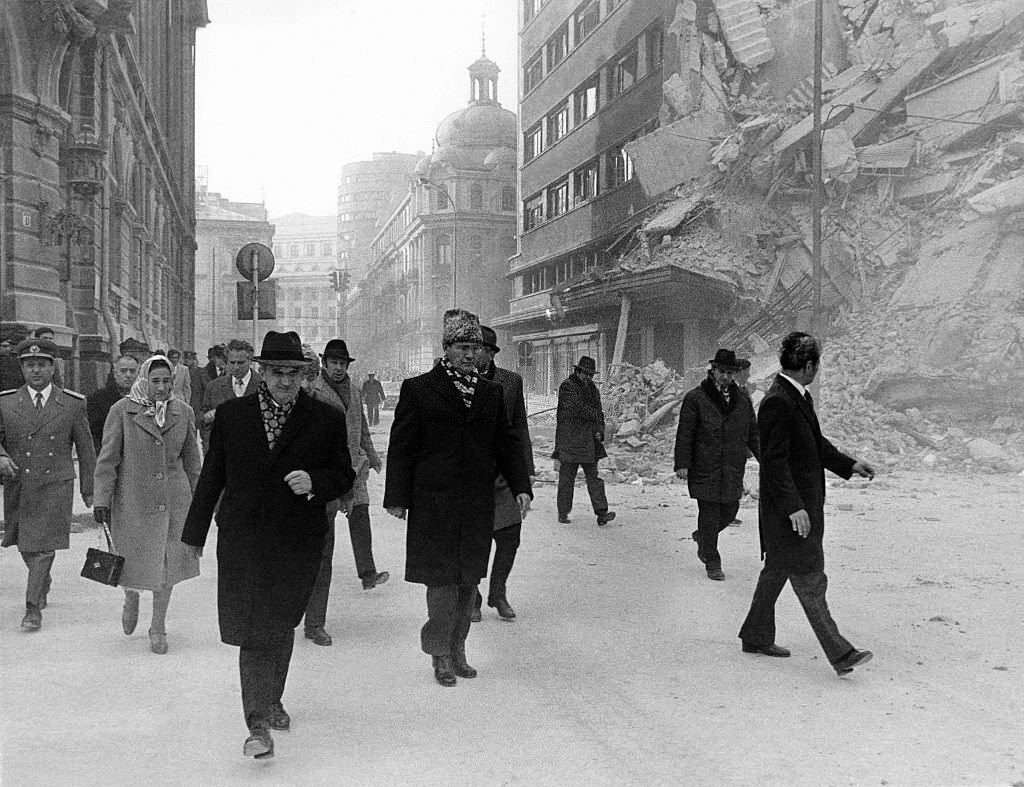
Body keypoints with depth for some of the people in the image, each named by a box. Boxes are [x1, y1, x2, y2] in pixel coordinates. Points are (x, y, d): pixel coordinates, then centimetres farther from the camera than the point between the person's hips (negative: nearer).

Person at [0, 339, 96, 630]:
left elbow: (85, 448, 6)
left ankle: (33, 608, 0)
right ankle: (43, 584, 42)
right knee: (25, 546, 15)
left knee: (42, 546, -8)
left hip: (55, 486, -3)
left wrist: (89, 488, 7)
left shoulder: (73, 404, 0)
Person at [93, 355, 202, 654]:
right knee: (132, 560, 7)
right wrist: (102, 499, -9)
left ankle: (158, 627, 22)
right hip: (132, 499, -2)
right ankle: (131, 598, 43)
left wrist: (196, 501, 13)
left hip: (173, 498, 2)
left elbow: (191, 461, 10)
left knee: (167, 563, 6)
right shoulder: (122, 411, -7)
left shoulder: (183, 412, 2)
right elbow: (108, 459, -5)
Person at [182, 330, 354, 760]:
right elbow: (212, 476, 10)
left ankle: (270, 699, 34)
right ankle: (259, 723, -4)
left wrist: (314, 482, -15)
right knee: (254, 632, -5)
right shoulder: (231, 414, 4)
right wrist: (195, 532, 12)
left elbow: (344, 475, 6)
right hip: (242, 541, 0)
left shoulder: (326, 419, 1)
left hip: (297, 544, 0)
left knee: (279, 627, 11)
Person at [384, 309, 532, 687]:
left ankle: (457, 650, 22)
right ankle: (439, 653, 11)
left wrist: (521, 486, 4)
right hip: (434, 503, -4)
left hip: (478, 504, 4)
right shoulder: (418, 389, -2)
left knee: (468, 578, 10)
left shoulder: (491, 392, 11)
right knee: (442, 578, -2)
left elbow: (507, 443, 15)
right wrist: (397, 497, -4)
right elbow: (401, 446, -2)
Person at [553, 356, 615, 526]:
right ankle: (563, 513, 12)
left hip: (589, 440, 6)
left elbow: (599, 411, 16)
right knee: (566, 477, 1)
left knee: (594, 477, 0)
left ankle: (601, 513, -5)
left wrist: (599, 431, -2)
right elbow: (578, 408, -16)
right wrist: (596, 417, -5)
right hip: (569, 439, -6)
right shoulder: (567, 386, -6)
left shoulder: (592, 388, 16)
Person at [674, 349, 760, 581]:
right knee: (709, 516, -1)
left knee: (729, 511, 10)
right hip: (705, 470, -5)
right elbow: (684, 434, -5)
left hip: (733, 471, 5)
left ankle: (702, 537, 38)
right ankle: (712, 562, 12)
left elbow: (753, 433, 16)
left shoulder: (742, 399, 11)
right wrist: (682, 464, -10)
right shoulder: (695, 398, -4)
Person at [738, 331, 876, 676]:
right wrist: (793, 507, -25)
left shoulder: (799, 396, 10)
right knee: (809, 581, -6)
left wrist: (848, 464, 19)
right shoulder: (777, 402, -21)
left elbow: (816, 443, 23)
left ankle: (756, 637, 31)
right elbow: (774, 461, -23)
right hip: (787, 505, -10)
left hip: (804, 501, 10)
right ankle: (839, 654, -3)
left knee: (777, 569, 19)